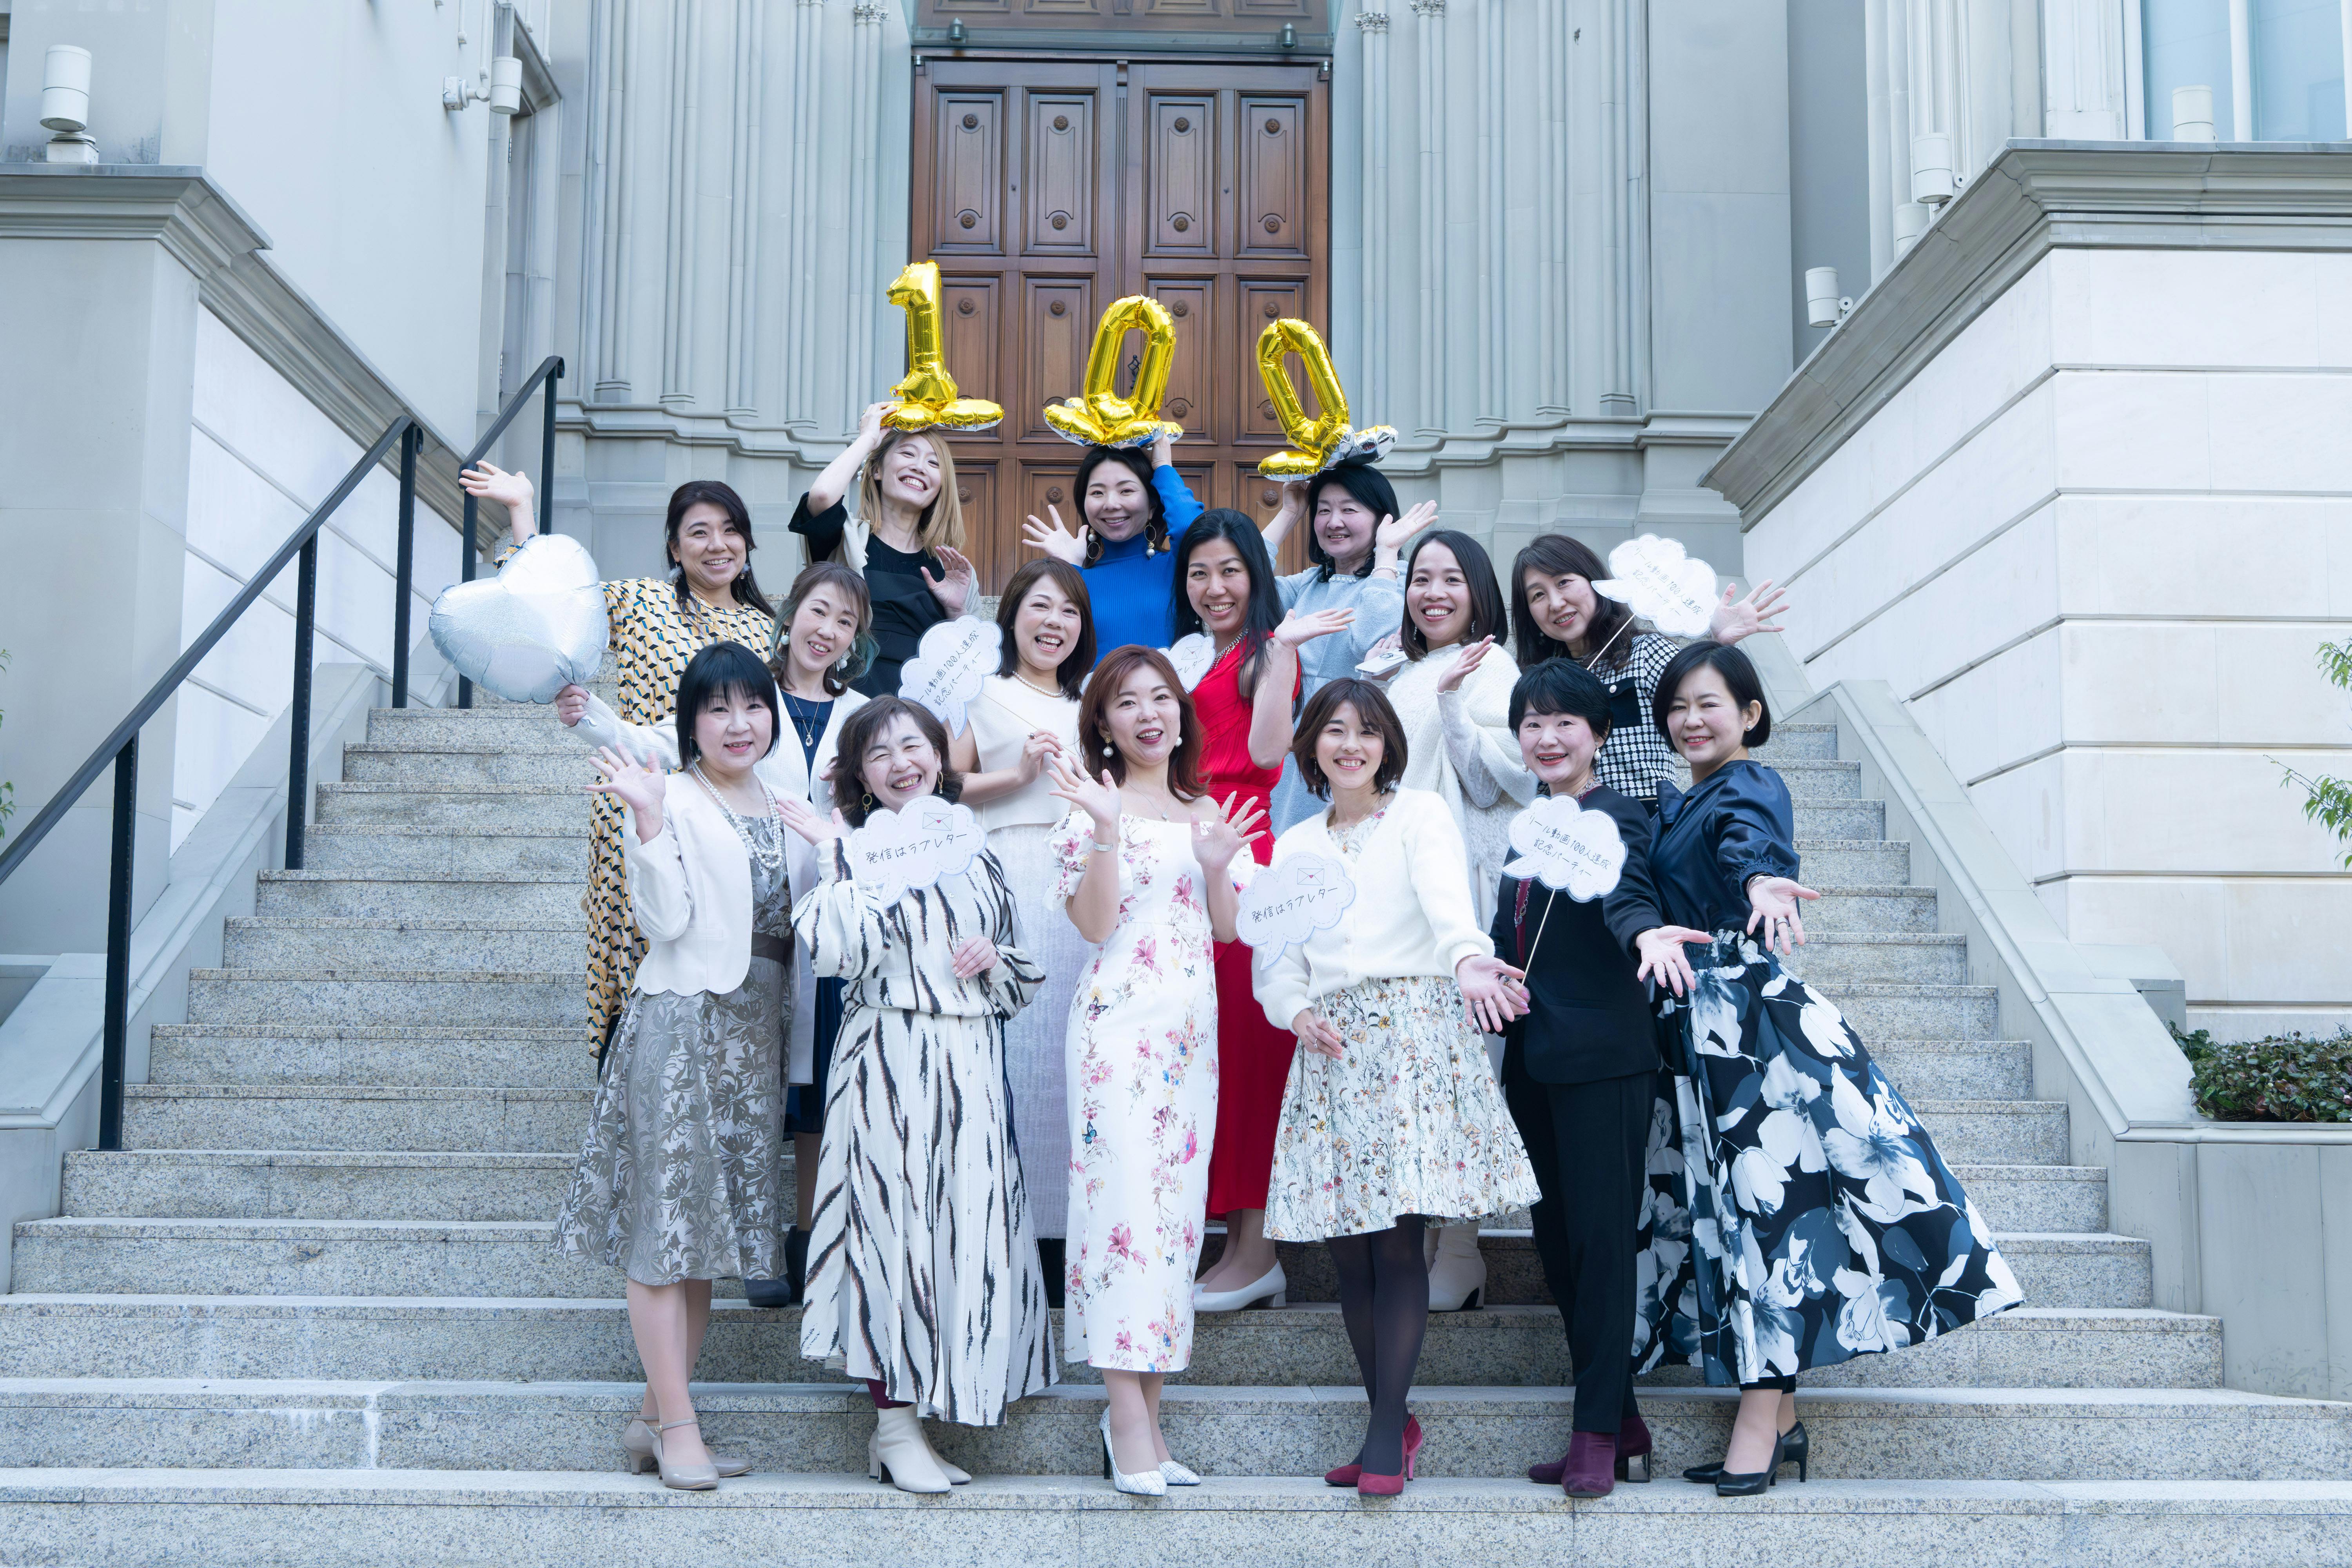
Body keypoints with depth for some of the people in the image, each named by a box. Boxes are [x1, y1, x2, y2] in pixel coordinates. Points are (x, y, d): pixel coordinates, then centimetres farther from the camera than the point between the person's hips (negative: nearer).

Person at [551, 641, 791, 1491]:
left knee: (709, 1231, 9)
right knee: (668, 1219, -5)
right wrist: (648, 820, -22)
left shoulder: (778, 803, 15)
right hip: (682, 1022, -7)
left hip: (755, 1030, 7)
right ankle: (678, 1423, 1)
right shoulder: (671, 800, -5)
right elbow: (666, 920, -15)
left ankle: (654, 1415, 16)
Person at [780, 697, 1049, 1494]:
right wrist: (839, 857, -12)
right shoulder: (856, 850, 1)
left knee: (970, 1223, 3)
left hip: (971, 1065, 5)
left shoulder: (975, 854, 16)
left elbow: (1023, 978, 21)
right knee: (893, 1222, -5)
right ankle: (895, 1428, 4)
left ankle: (913, 1414, 14)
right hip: (889, 1060, -5)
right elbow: (840, 951, -17)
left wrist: (994, 958, -1)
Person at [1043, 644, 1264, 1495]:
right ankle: (1128, 1416, -12)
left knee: (1179, 1203, 4)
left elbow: (1228, 928, 12)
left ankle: (1146, 1416, 9)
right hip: (1120, 1016, -6)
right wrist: (1105, 829, -18)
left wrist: (1217, 866, -6)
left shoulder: (1208, 812, 15)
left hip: (1192, 1025, 6)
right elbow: (1096, 924, -9)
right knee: (1126, 1196, -12)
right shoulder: (1094, 808, 0)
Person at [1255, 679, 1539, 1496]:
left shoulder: (1420, 814, 5)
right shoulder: (1293, 848, 19)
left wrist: (1470, 961, -37)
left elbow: (1448, 898, -16)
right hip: (1331, 1045, 4)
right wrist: (1296, 1013, -7)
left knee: (1398, 1240, -11)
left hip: (1416, 1027, -4)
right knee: (1348, 1249, 1)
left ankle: (1387, 1434, -5)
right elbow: (1274, 961, 15)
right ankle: (1391, 1421, 13)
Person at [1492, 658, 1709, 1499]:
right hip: (1535, 1059, 8)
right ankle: (1622, 1424, 19)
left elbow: (1623, 886, -26)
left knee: (1603, 1236, -6)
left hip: (1604, 1058, -8)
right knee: (1557, 1241, 10)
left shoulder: (1616, 815, -6)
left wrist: (1644, 929, -45)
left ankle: (1599, 1432, -1)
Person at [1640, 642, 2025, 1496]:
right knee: (1736, 1198, 8)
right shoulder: (1673, 806, 18)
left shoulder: (1750, 787, -8)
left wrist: (1763, 882, -51)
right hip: (1697, 1022, 8)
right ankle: (1781, 1418, 13)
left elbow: (1751, 840, -32)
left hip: (1751, 1016, -8)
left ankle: (1759, 1417, -8)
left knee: (1765, 1192, -8)